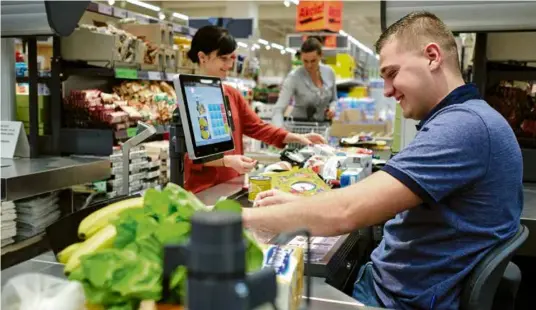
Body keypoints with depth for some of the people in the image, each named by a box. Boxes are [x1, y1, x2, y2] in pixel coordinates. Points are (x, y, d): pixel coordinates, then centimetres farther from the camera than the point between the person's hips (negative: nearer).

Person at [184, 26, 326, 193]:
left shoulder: (232, 94, 10)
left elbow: (257, 127, 10)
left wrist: (298, 138, 0)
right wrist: (226, 161, -26)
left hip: (233, 185, 6)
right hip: (204, 190, -6)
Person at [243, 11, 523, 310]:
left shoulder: (464, 125, -23)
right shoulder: (460, 120, 12)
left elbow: (346, 213, -29)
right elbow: (378, 203, 12)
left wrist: (241, 215, -18)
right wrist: (299, 204, 1)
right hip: (384, 281, 9)